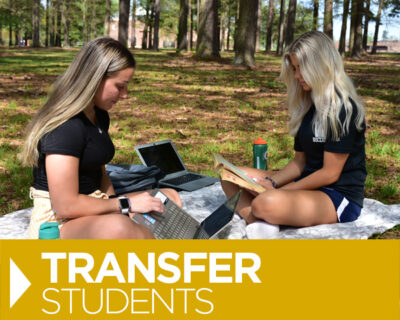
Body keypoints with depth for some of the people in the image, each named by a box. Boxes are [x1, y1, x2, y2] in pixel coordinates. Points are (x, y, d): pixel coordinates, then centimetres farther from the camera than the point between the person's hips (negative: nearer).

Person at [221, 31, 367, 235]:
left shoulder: (343, 109, -14)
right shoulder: (306, 105, 12)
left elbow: (330, 173, -16)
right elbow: (300, 161, 12)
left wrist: (278, 191, -14)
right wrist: (272, 182, -5)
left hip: (340, 196, -9)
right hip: (308, 183, 9)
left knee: (267, 204, -38)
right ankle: (259, 225, -23)